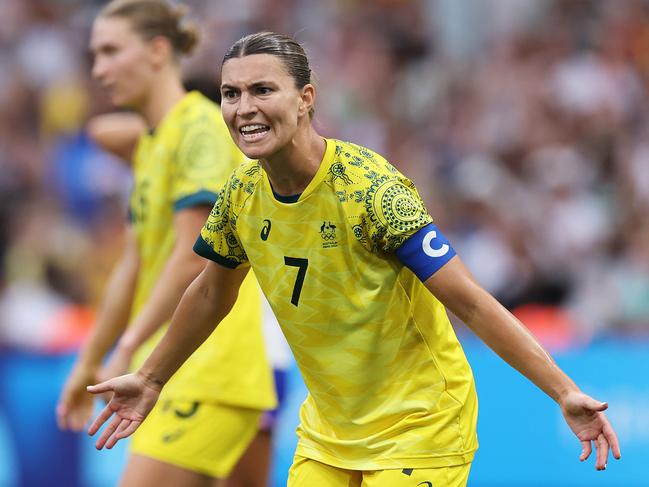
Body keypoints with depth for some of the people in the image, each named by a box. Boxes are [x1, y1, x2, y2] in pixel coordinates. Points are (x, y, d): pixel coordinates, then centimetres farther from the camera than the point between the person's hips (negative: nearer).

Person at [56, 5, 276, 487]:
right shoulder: (151, 144, 18)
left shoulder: (199, 127, -11)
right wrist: (89, 362, 24)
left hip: (209, 373, -9)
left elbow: (192, 257, -18)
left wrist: (128, 349, -19)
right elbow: (134, 265, 23)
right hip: (177, 373, 9)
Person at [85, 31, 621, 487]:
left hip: (416, 433, -6)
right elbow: (212, 293, 15)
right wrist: (150, 380, 23)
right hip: (326, 432, 6)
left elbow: (471, 302, -25)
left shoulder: (371, 189, -24)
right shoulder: (243, 191, -5)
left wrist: (566, 393, -31)